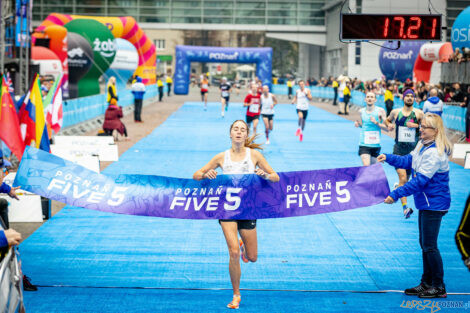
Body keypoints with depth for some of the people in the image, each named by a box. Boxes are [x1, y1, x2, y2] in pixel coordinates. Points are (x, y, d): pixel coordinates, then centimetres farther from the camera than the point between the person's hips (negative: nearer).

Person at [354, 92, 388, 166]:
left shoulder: (380, 111, -3)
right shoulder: (361, 111, 7)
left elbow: (387, 128, -3)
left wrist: (377, 123, -17)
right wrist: (358, 124, 4)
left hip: (375, 145, 0)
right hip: (364, 144, 0)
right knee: (366, 166, -17)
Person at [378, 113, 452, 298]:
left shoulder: (434, 153, -24)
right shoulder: (423, 146, 7)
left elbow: (420, 181, -25)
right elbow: (409, 161, 22)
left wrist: (396, 195, -24)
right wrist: (388, 158, 9)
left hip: (434, 205, -10)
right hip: (426, 203, 10)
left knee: (429, 246, -3)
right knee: (425, 244, 15)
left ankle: (439, 287, 7)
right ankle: (427, 283, 25)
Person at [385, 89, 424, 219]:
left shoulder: (418, 113, 0)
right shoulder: (395, 112, 4)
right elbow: (388, 120, 23)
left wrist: (416, 125, -15)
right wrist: (389, 125, 0)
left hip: (414, 149, 1)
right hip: (399, 149, -1)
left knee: (407, 177, 14)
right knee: (402, 178, -14)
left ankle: (399, 186, 50)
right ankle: (405, 207, -16)